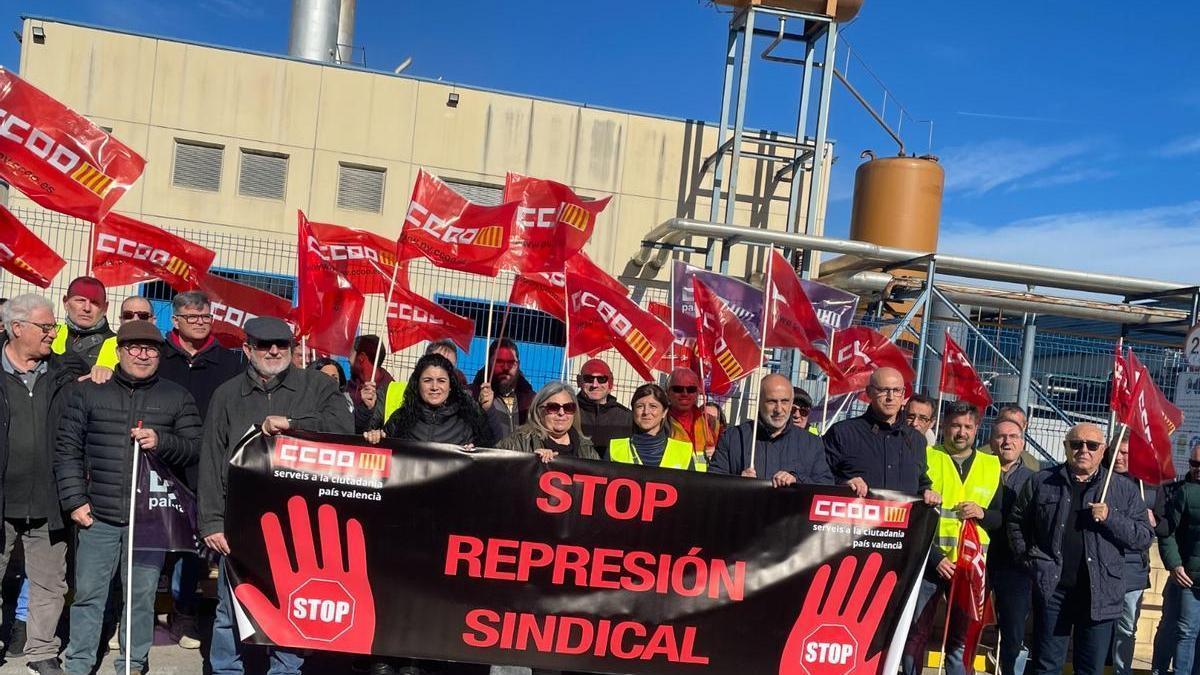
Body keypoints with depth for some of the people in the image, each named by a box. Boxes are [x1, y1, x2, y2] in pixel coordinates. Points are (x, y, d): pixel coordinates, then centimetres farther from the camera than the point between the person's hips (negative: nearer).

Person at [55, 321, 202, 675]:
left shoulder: (177, 397, 7)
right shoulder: (87, 392, 6)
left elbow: (195, 446, 4)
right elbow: (68, 449, 3)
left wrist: (161, 442, -14)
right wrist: (74, 500, -3)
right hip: (98, 514, 0)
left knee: (142, 593, 6)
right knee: (88, 592, 7)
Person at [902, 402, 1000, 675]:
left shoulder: (992, 466, 11)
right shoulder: (925, 457, 2)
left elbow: (1004, 519, 14)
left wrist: (983, 514, -8)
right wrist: (933, 557, -12)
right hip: (928, 562, -2)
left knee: (962, 639, 6)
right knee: (916, 634, 3)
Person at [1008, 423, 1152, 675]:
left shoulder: (1124, 490, 5)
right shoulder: (1041, 482, 6)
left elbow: (1144, 536, 1)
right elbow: (1017, 523, 14)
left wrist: (1110, 518, -14)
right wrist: (1029, 558, 3)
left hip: (1100, 594, 0)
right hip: (1052, 588, 0)